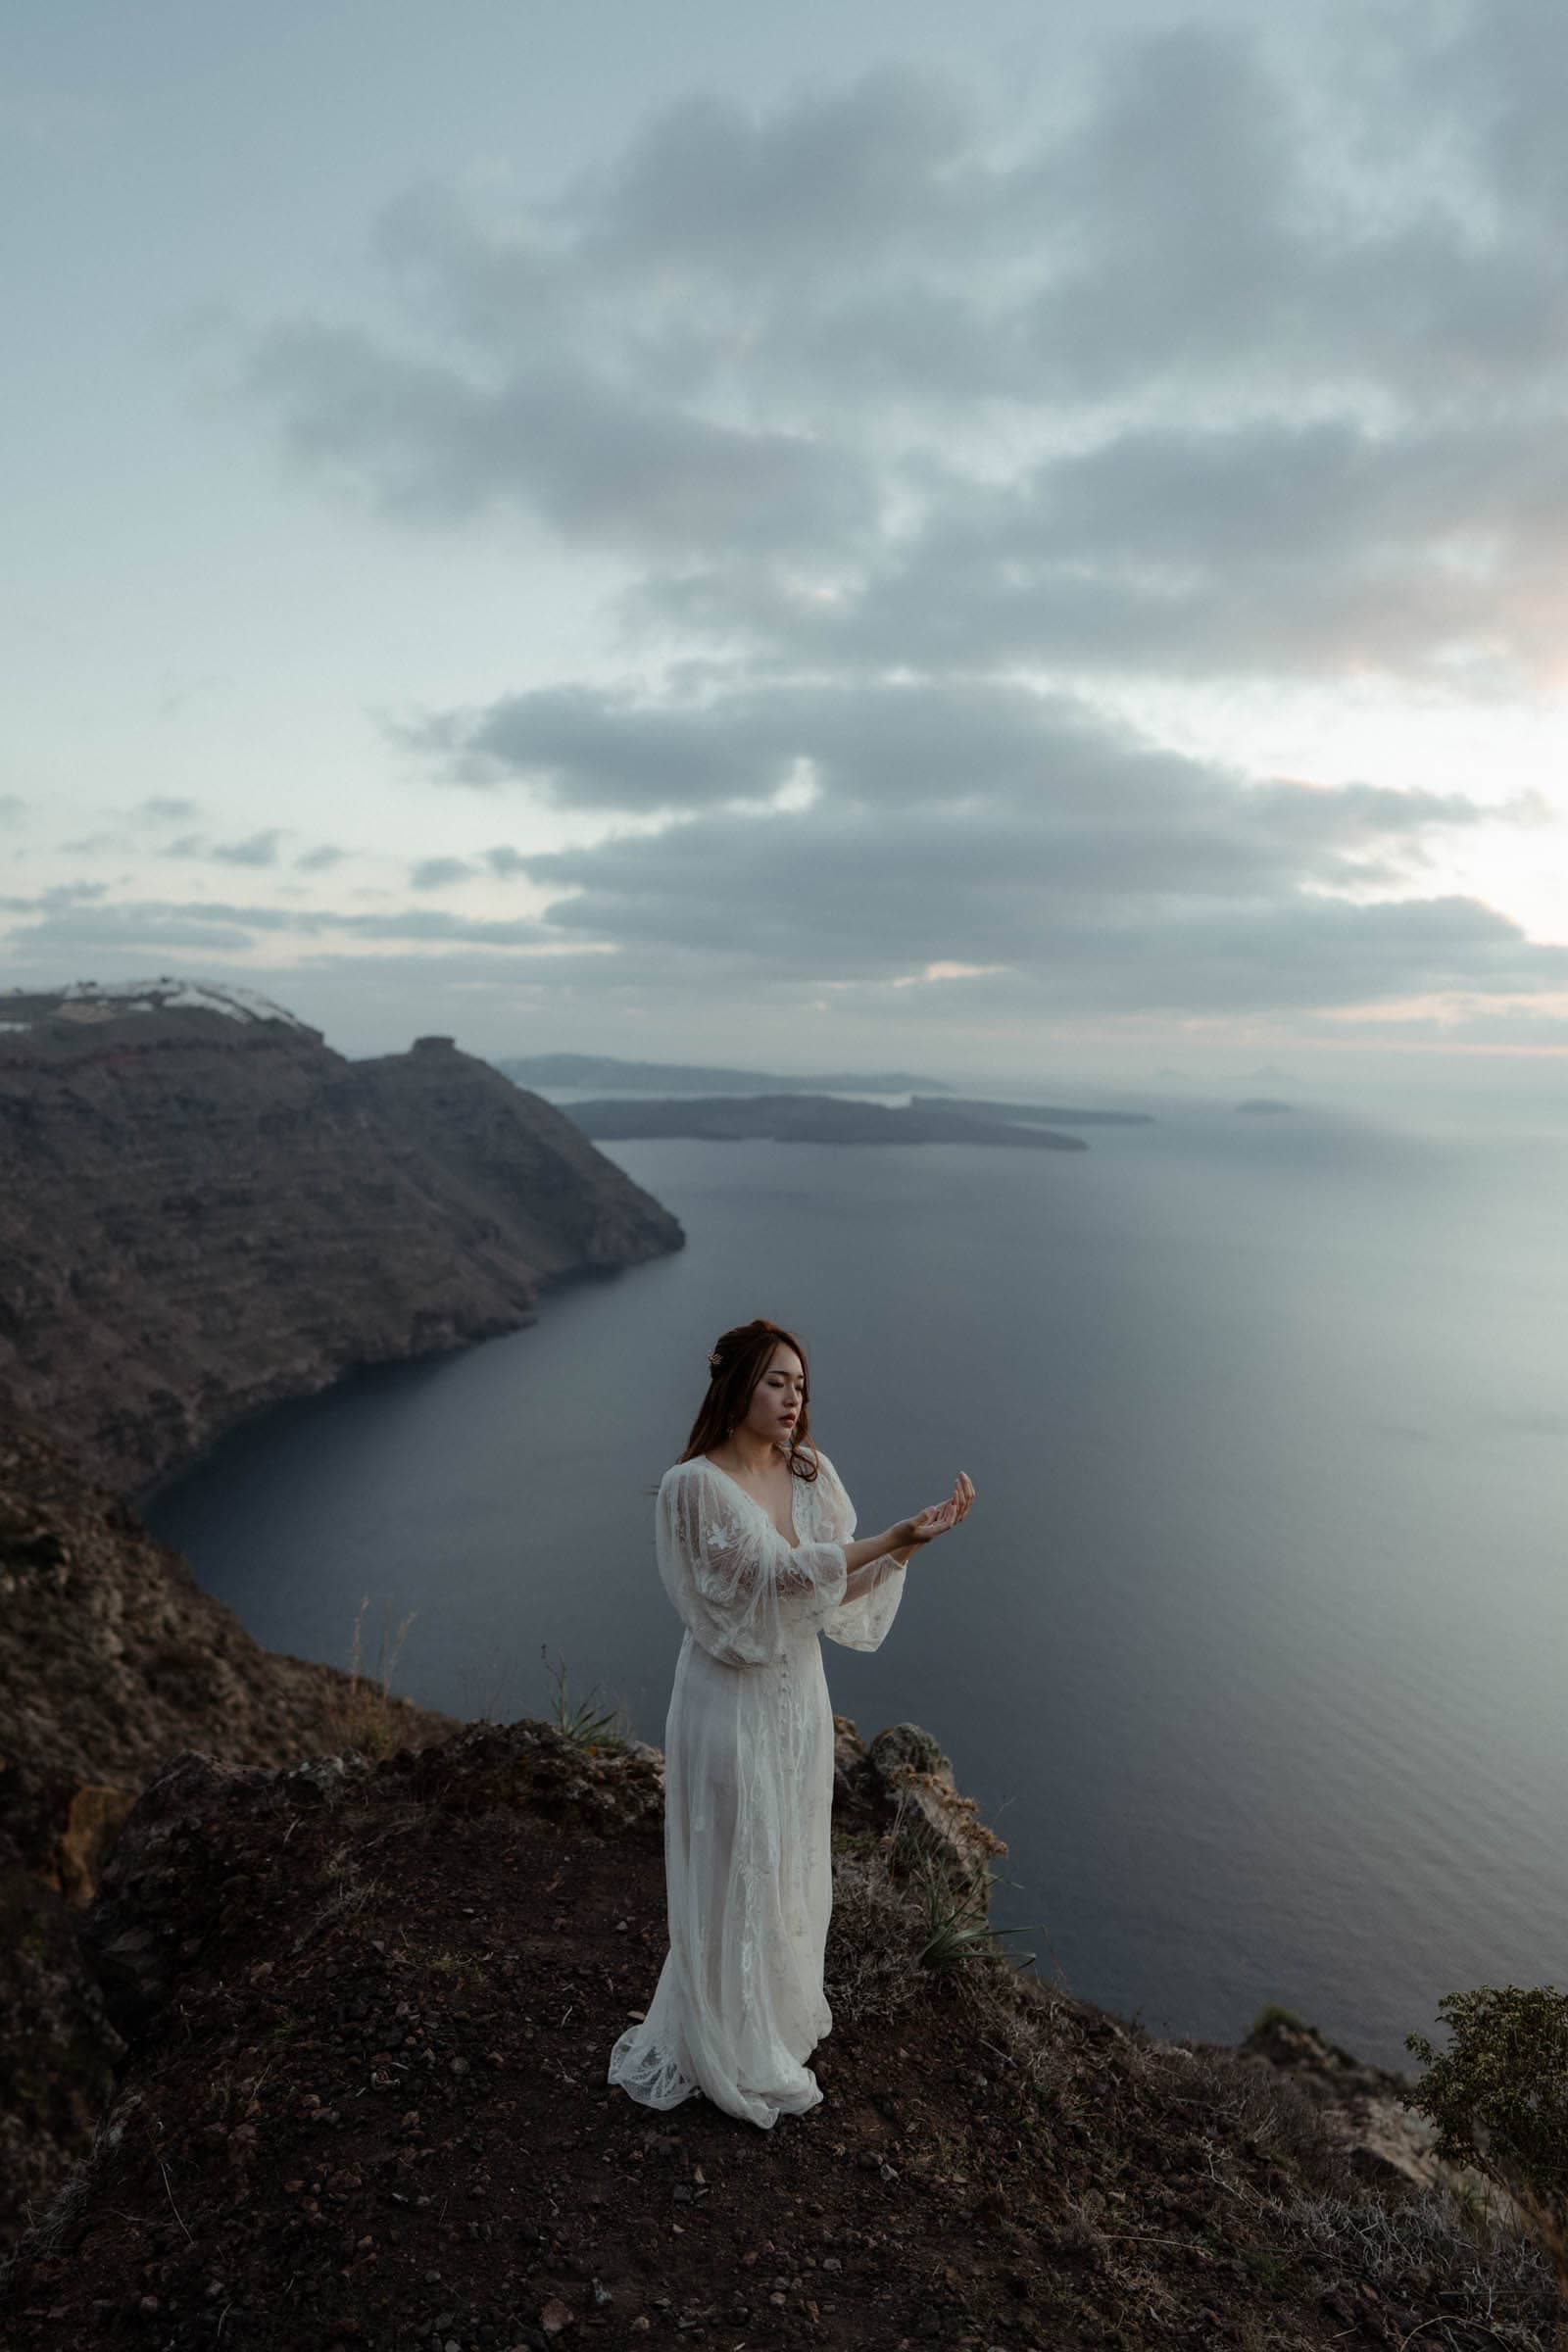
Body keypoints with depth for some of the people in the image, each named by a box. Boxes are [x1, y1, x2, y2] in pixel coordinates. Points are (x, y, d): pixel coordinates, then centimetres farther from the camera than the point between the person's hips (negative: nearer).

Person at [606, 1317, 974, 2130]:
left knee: (792, 1863, 22)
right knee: (733, 1871, 10)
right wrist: (898, 1533, -32)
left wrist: (912, 1542, -17)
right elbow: (782, 1572, -27)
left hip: (799, 1691, 6)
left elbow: (841, 1589, -1)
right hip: (731, 1702, -6)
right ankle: (734, 2052, 33)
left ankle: (782, 2011, 47)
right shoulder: (694, 1485, -22)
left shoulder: (811, 1473, -2)